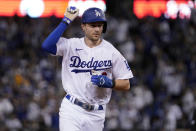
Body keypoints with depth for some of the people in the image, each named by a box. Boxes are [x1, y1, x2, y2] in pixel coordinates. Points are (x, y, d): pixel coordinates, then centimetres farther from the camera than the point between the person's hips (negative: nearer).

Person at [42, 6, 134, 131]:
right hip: (72, 110, -2)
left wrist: (109, 82, -17)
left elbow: (126, 85, 4)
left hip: (96, 115, 2)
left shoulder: (111, 52, 0)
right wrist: (66, 22, -17)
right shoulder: (71, 45, -1)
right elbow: (47, 45, -20)